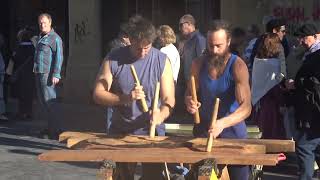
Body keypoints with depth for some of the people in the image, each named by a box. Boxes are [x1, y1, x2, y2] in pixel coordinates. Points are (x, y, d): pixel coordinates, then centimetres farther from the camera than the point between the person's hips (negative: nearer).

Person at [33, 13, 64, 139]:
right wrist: (35, 70, 16)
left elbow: (59, 57, -13)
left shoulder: (55, 38, -8)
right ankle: (50, 127, 20)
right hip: (38, 73, 9)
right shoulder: (40, 37, 18)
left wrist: (56, 74, -19)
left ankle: (55, 129, -7)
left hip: (48, 74, -9)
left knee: (49, 100, -10)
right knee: (42, 100, 12)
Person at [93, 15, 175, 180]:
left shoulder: (162, 61, -6)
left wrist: (161, 115, -29)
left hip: (152, 133, 0)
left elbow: (168, 99, -6)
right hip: (120, 133, 1)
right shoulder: (113, 60, -6)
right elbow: (98, 95, -6)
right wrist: (126, 98, -23)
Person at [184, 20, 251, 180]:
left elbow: (246, 107, -30)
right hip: (203, 129, 3)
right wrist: (189, 102, -18)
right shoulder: (199, 64, -5)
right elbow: (189, 94, 8)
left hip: (232, 130, -3)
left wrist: (223, 123, -47)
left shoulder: (238, 66, -19)